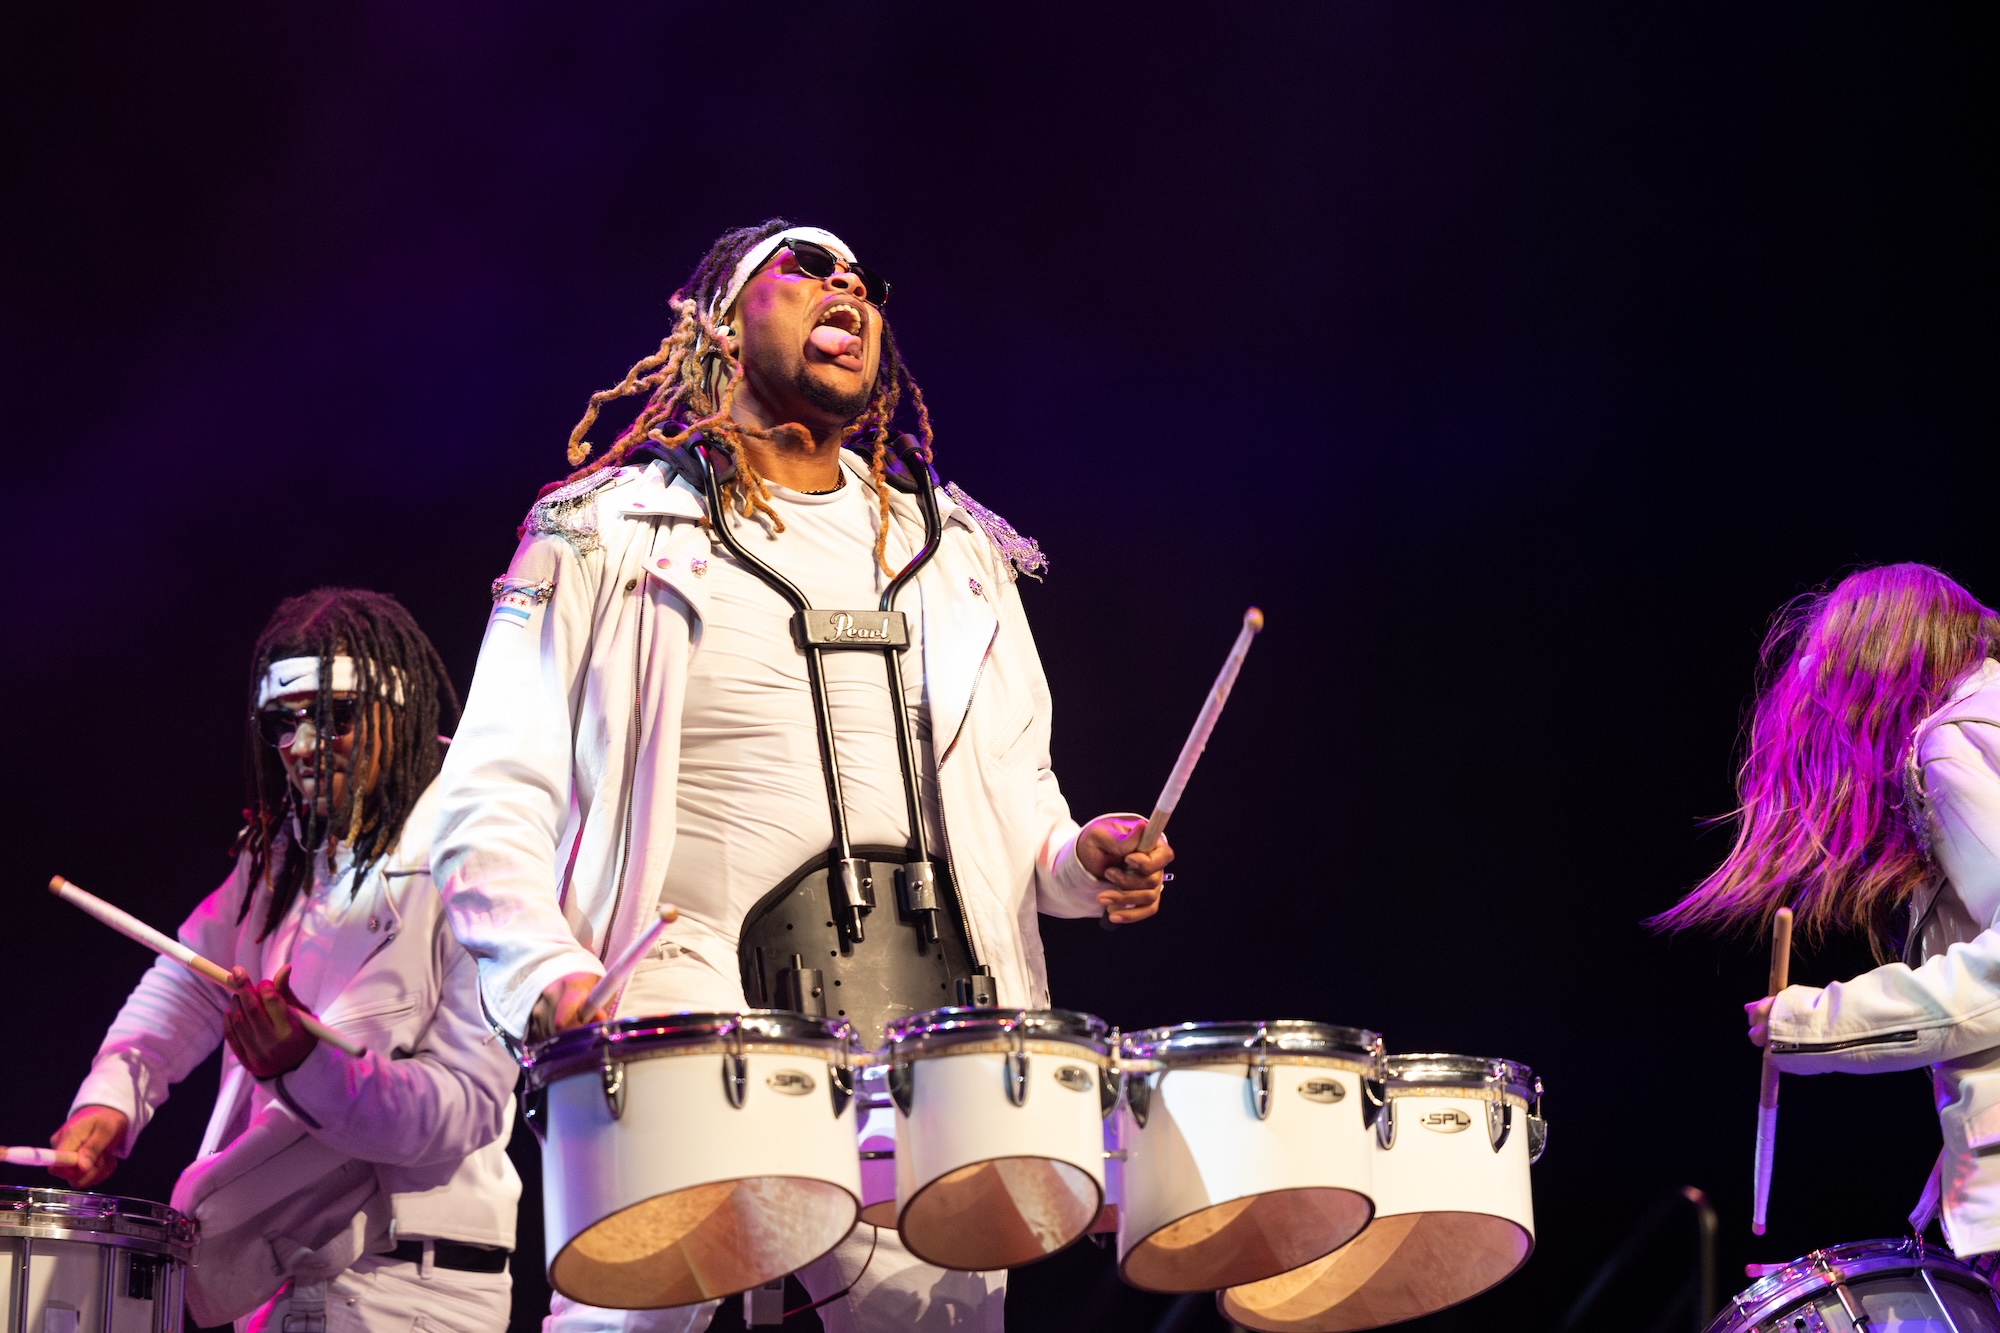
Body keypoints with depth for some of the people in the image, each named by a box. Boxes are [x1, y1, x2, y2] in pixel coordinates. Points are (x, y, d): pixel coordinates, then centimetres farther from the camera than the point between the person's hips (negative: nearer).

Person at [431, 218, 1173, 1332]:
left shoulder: (957, 551, 23)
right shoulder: (610, 533, 9)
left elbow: (1012, 793, 24)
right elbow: (496, 802, 2)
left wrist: (1078, 860, 2)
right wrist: (554, 977, -14)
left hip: (933, 1010, 4)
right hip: (694, 1018, -3)